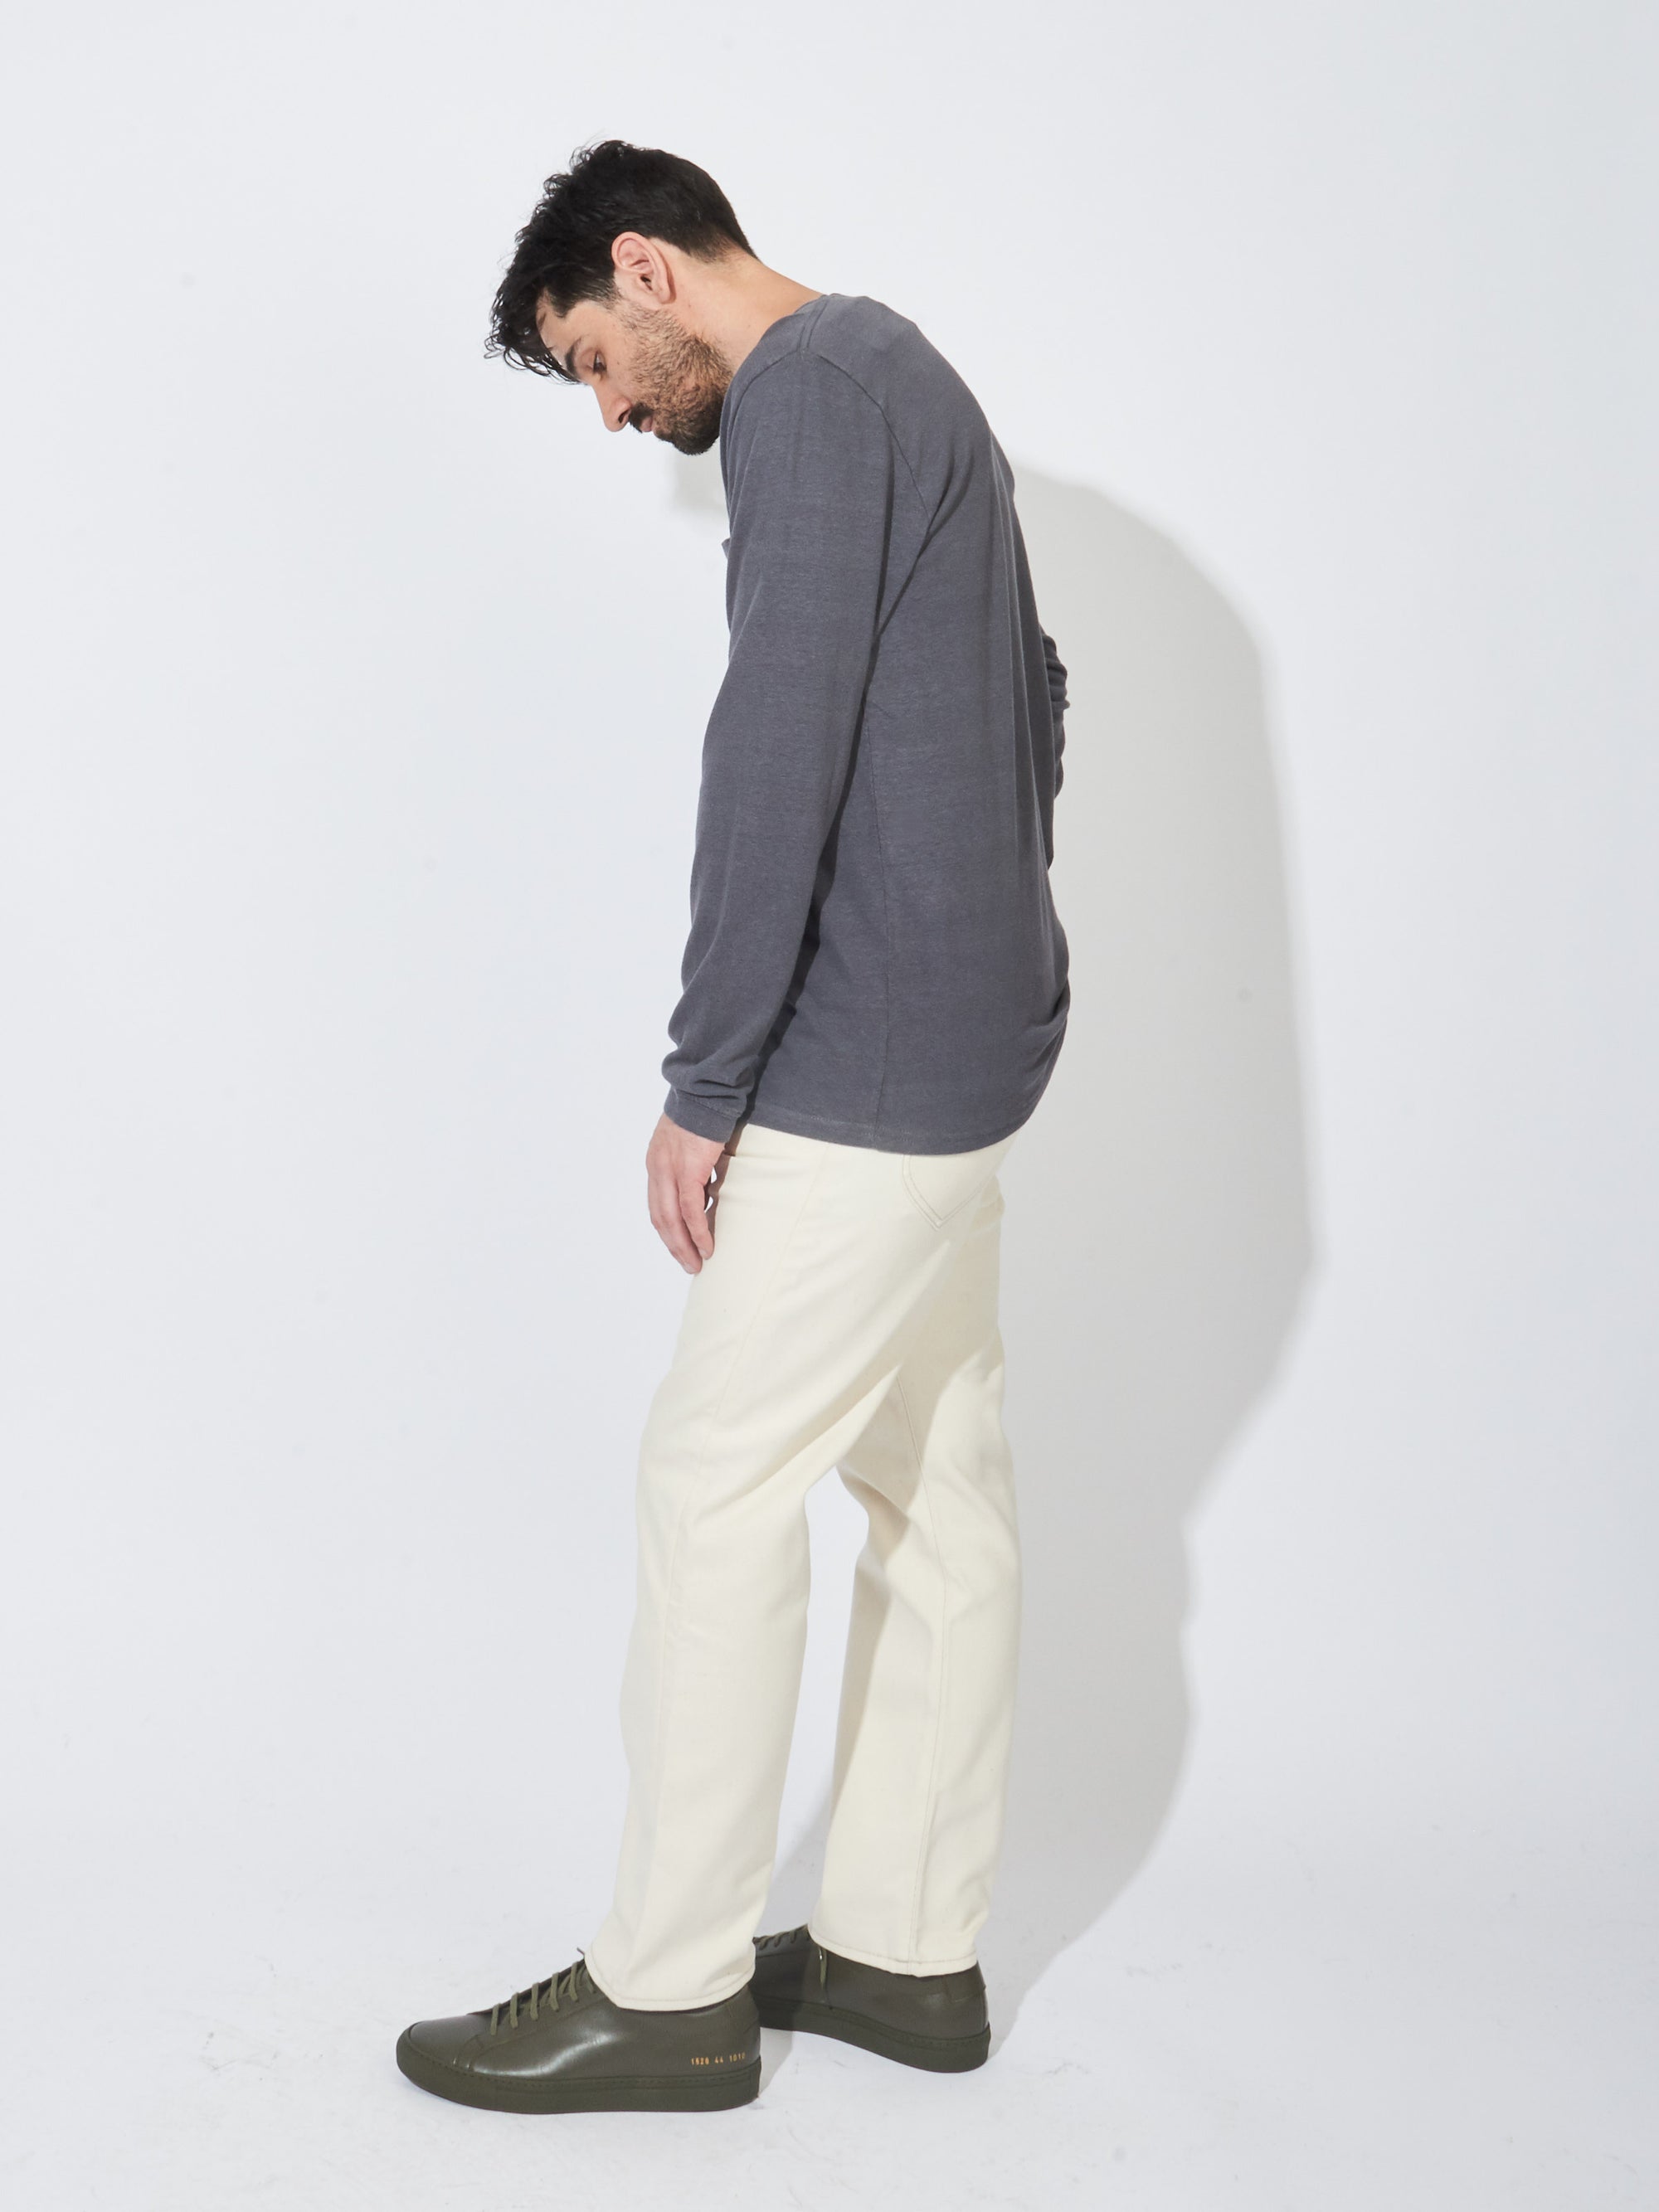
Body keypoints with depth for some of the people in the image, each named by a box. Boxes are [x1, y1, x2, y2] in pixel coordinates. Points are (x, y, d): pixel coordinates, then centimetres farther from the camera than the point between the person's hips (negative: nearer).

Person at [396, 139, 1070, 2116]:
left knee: (720, 1481, -3)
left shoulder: (808, 391, -11)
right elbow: (1029, 700, 23)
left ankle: (670, 1991, 9)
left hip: (867, 1063, -10)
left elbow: (780, 749, -20)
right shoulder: (910, 381, 20)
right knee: (937, 1481, 12)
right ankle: (909, 1947, 22)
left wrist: (703, 1085, -16)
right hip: (971, 1046, 10)